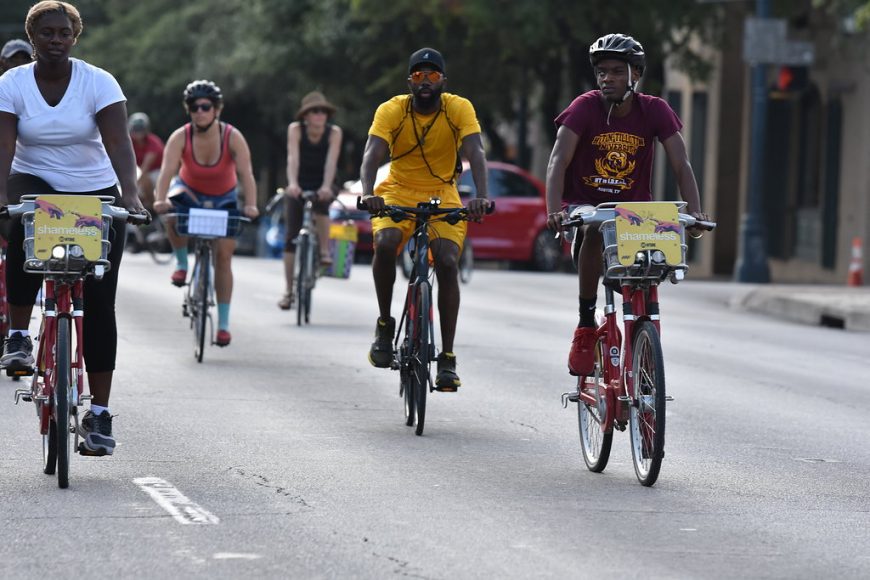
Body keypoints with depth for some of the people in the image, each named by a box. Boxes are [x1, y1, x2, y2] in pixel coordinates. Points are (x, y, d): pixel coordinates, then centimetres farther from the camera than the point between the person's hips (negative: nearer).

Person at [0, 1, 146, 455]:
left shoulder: (98, 82, -10)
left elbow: (118, 143, -21)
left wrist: (130, 194, -36)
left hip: (95, 195, 0)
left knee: (98, 302, -4)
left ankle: (99, 413, 2)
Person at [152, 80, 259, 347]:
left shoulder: (232, 137, -25)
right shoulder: (180, 137, -24)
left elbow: (246, 173, -35)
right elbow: (167, 170, -36)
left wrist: (251, 205, -51)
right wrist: (160, 199, -55)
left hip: (223, 198, 0)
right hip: (190, 191, 0)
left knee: (223, 254, -8)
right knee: (173, 210, -35)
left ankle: (223, 323, 1)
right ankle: (182, 263, -10)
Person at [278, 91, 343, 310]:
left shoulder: (334, 132, -13)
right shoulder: (295, 129, -14)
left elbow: (331, 161, -25)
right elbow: (293, 158, -26)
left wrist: (326, 186, -41)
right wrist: (292, 183, -43)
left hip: (322, 187, 0)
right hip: (299, 187, 0)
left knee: (321, 204, -36)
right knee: (291, 237, -6)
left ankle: (324, 251, -17)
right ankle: (289, 291, -1)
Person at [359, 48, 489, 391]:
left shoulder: (460, 109, -13)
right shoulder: (391, 111, -14)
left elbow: (475, 153, -25)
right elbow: (372, 155, -25)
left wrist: (481, 197, -43)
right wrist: (368, 194, -45)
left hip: (442, 195, 0)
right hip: (398, 192, 0)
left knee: (448, 262, -19)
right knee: (385, 244, -30)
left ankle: (447, 357, -12)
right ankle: (385, 324, -8)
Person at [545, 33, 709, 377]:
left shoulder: (654, 111, -10)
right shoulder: (585, 108, -15)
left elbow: (681, 165, -15)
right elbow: (559, 160, -25)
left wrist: (694, 210, -31)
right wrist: (554, 210, -41)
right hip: (585, 203, -2)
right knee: (593, 232, -34)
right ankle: (586, 328, -24)